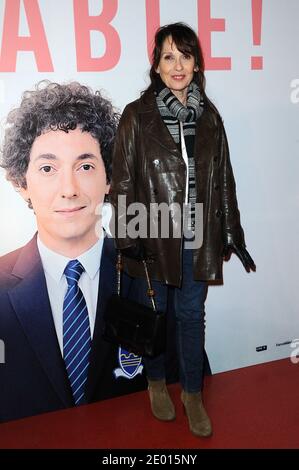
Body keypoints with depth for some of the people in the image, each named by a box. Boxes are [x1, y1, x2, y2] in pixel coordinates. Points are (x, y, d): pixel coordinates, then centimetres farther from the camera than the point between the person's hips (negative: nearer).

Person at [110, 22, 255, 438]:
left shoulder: (209, 117, 4)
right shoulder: (137, 116, -7)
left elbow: (223, 180, 6)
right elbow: (122, 181, -7)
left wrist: (233, 235, 6)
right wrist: (128, 239, -11)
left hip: (197, 240, 3)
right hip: (154, 237, -2)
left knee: (192, 317, 13)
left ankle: (193, 394, 33)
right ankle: (157, 383, 40)